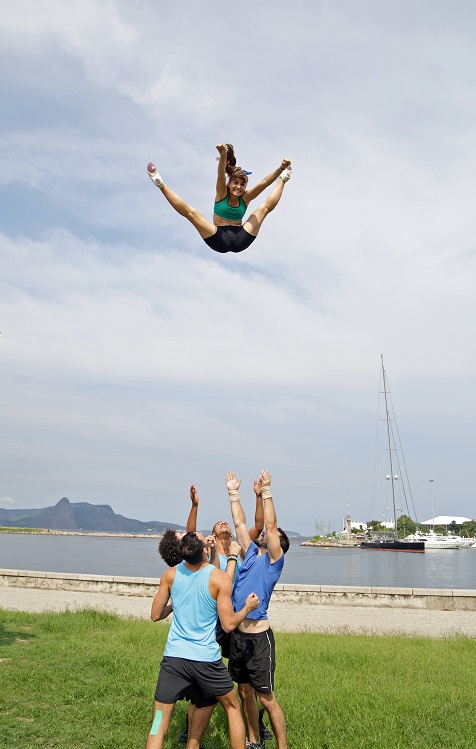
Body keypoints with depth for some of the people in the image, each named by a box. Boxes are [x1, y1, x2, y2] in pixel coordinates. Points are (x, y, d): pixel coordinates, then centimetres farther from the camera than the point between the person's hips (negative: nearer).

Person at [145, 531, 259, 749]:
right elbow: (228, 624, -9)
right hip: (206, 658, -1)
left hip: (174, 657, 2)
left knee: (159, 722, 6)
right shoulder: (220, 578, -11)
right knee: (232, 707, 22)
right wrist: (248, 607, 9)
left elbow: (155, 615, 6)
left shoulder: (170, 575, -2)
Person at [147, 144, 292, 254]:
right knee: (190, 212, -13)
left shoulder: (245, 198, 4)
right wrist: (223, 155, -45)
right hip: (221, 240, -2)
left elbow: (264, 183, -8)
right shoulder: (222, 193, -1)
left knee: (265, 207, 3)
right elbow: (221, 176, -23)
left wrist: (281, 169, -26)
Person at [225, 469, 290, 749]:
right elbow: (240, 523, 15)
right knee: (245, 692, 17)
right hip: (238, 635, 7)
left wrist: (266, 490, -16)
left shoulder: (274, 559, -5)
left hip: (259, 637, -7)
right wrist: (234, 493, 15)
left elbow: (271, 525, -15)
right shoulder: (252, 553, 12)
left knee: (267, 698, -1)